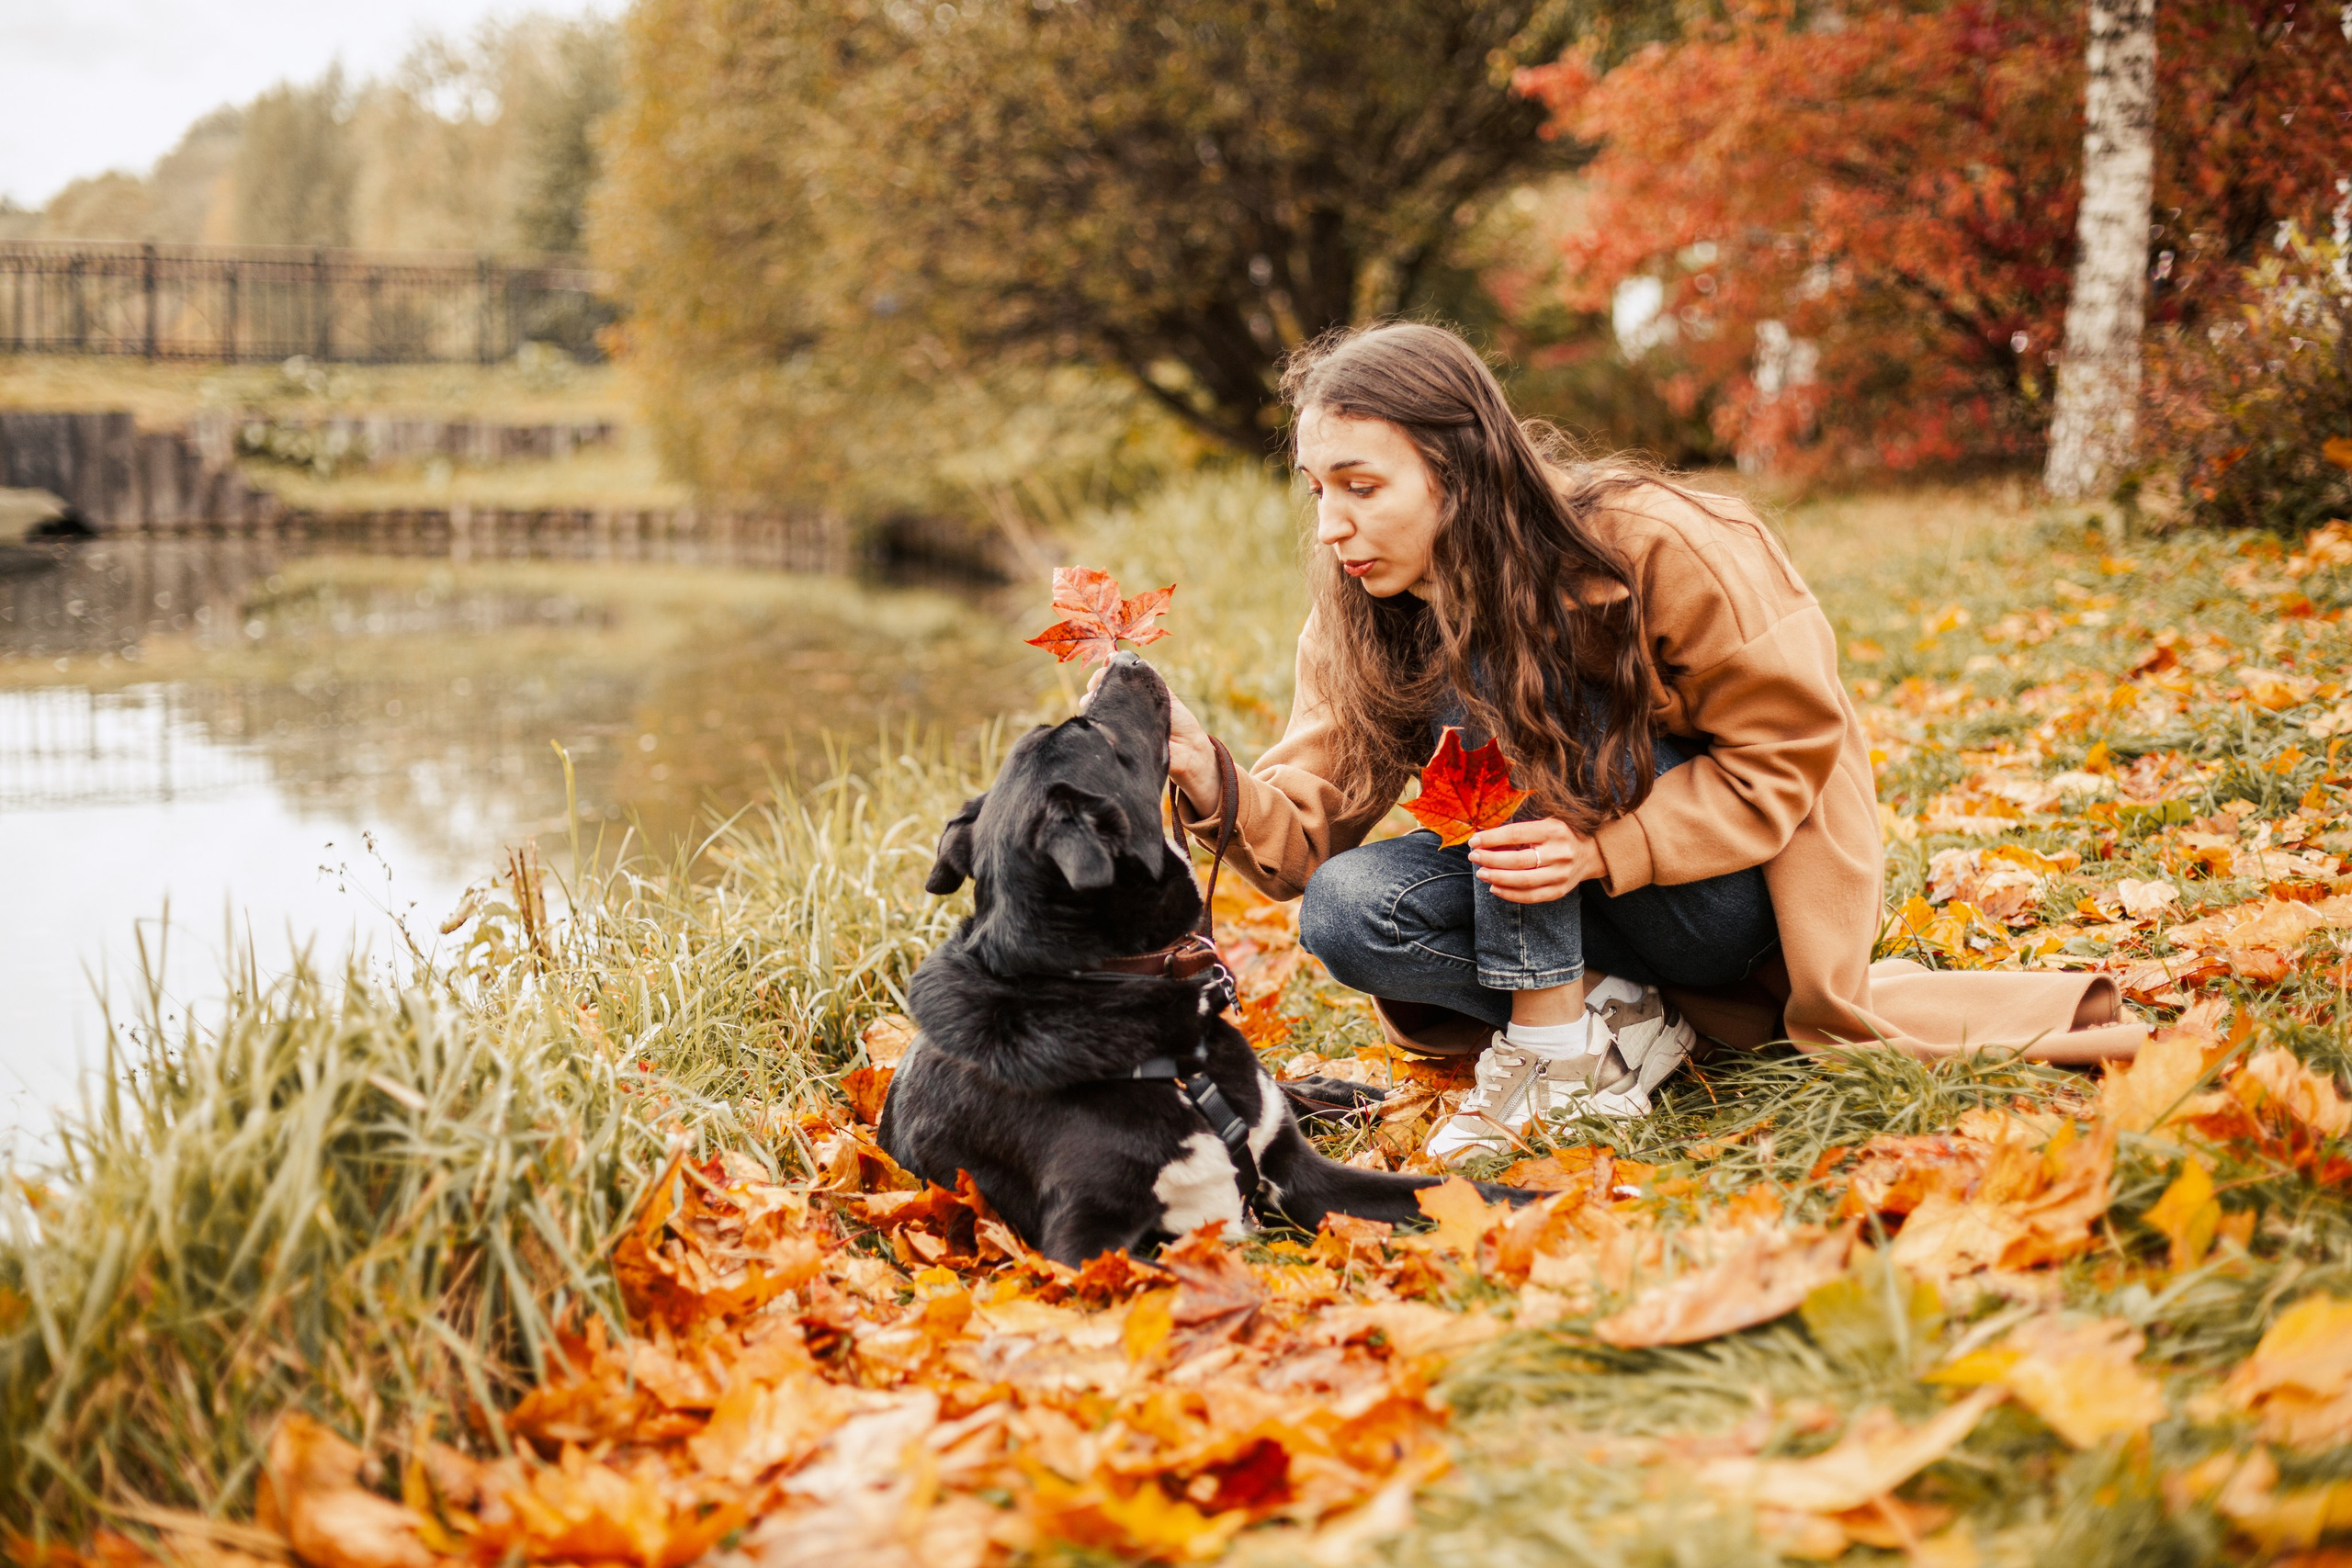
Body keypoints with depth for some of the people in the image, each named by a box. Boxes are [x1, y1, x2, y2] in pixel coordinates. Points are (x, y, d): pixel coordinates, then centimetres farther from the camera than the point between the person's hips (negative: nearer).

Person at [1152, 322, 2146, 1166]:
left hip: (1742, 884, -5)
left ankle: (1556, 1046, -23)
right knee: (1348, 912, -24)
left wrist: (1600, 850, -32)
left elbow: (1782, 754, -18)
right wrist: (1217, 792, -35)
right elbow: (1312, 825, -12)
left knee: (1490, 667, -27)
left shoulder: (1656, 546, -22)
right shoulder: (1361, 619, -7)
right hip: (1575, 900, 5)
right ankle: (1620, 1017, -12)